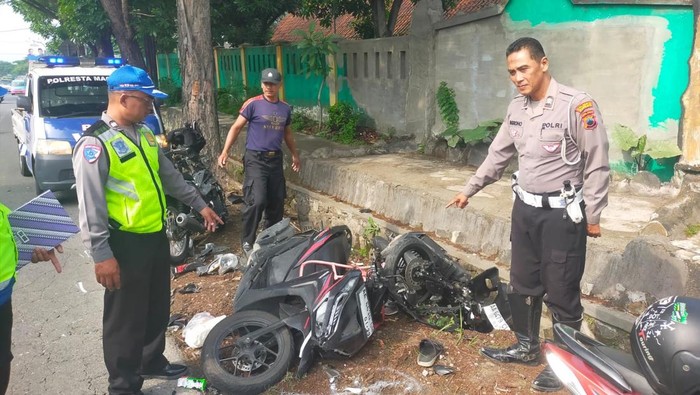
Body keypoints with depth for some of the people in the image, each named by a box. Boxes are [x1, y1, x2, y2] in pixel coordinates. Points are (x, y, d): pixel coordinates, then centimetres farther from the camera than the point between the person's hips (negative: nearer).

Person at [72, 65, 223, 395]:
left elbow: (169, 175, 18)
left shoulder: (144, 133, 9)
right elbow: (90, 206, -19)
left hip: (156, 236, 8)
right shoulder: (95, 143, -17)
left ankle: (152, 362, 42)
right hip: (125, 243, -8)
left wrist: (199, 204, 20)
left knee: (157, 309, 21)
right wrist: (102, 255, -20)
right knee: (126, 318, 6)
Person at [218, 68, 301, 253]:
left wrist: (295, 154, 27)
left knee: (277, 201, 10)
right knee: (257, 201, -13)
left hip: (276, 159, 6)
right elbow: (236, 127, -5)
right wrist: (225, 151, -14)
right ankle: (247, 241, 3)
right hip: (255, 159, -5)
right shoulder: (253, 104, -6)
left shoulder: (285, 108, 9)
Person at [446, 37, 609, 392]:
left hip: (562, 213, -7)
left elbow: (597, 165, -13)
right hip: (525, 208, 7)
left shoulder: (577, 105, -16)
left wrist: (592, 216, -10)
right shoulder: (516, 108, 6)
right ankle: (526, 347, 36)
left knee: (561, 293, 4)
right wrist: (469, 190, 19)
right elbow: (498, 154, 16)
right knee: (522, 285, 17)